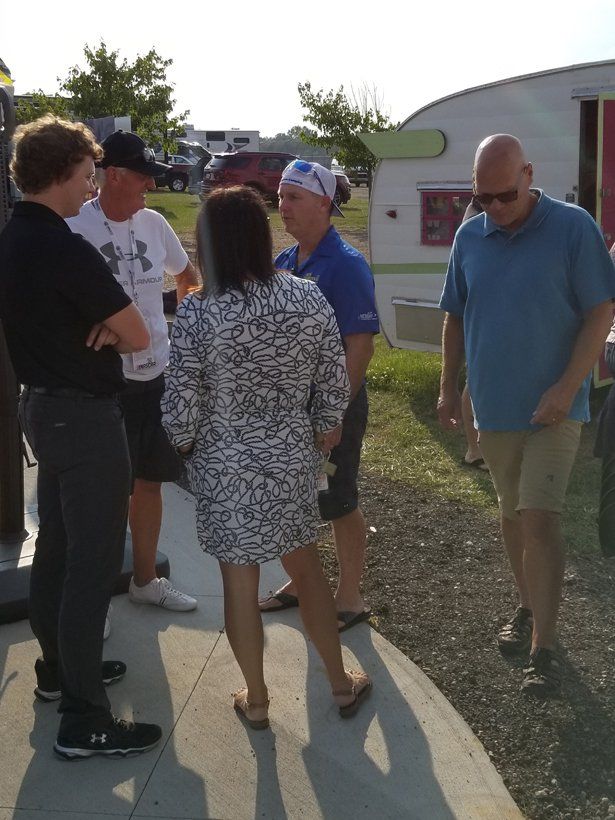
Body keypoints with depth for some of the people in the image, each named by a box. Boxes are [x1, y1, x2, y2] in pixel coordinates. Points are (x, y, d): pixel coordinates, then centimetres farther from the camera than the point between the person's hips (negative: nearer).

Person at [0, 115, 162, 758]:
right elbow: (137, 337, -18)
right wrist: (109, 329, 3)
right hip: (85, 417, -10)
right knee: (92, 562, -4)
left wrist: (99, 325, -4)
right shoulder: (63, 248, -22)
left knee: (56, 547, 19)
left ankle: (58, 669, 34)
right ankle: (83, 721, 2)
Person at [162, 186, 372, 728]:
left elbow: (181, 405, -13)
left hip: (225, 470, -3)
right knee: (306, 568, 21)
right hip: (293, 461, 3)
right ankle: (341, 684, 33)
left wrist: (185, 442, 8)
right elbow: (335, 384, -2)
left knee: (240, 583, 11)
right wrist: (324, 431, 17)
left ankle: (256, 700, 28)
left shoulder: (198, 313, -19)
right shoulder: (308, 299, -9)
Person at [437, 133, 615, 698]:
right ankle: (529, 608, 35)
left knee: (539, 519, -11)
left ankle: (543, 647, -3)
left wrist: (567, 387, -19)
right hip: (493, 406, 5)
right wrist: (449, 387, 9)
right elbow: (456, 317, 13)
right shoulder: (469, 237, 3)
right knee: (512, 515, 16)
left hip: (552, 408, -5)